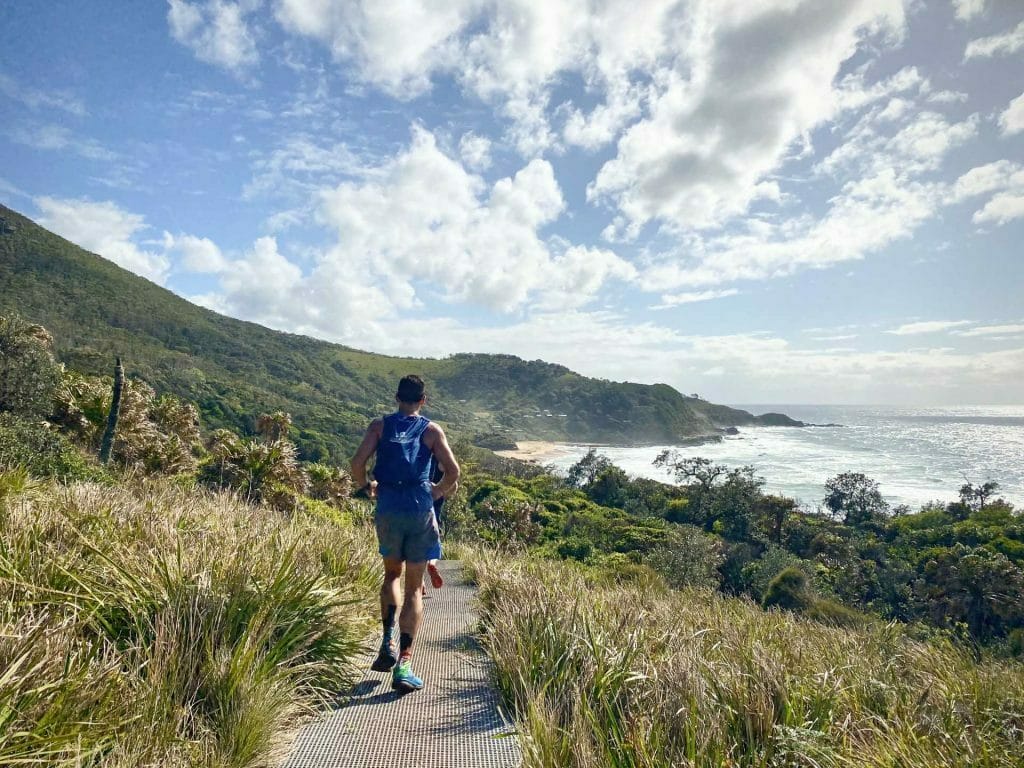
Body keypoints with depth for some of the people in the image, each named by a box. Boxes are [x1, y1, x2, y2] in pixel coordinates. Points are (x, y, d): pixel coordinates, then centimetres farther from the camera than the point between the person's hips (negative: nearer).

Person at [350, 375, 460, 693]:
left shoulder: (380, 426, 6)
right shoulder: (431, 430, 4)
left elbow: (358, 461, -6)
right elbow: (453, 470, -5)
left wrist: (365, 487, 13)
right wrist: (439, 491, 14)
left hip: (388, 510, 1)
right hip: (420, 511, -1)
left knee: (392, 575, 25)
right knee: (414, 589, 7)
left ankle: (388, 644, 13)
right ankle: (404, 664, 2)